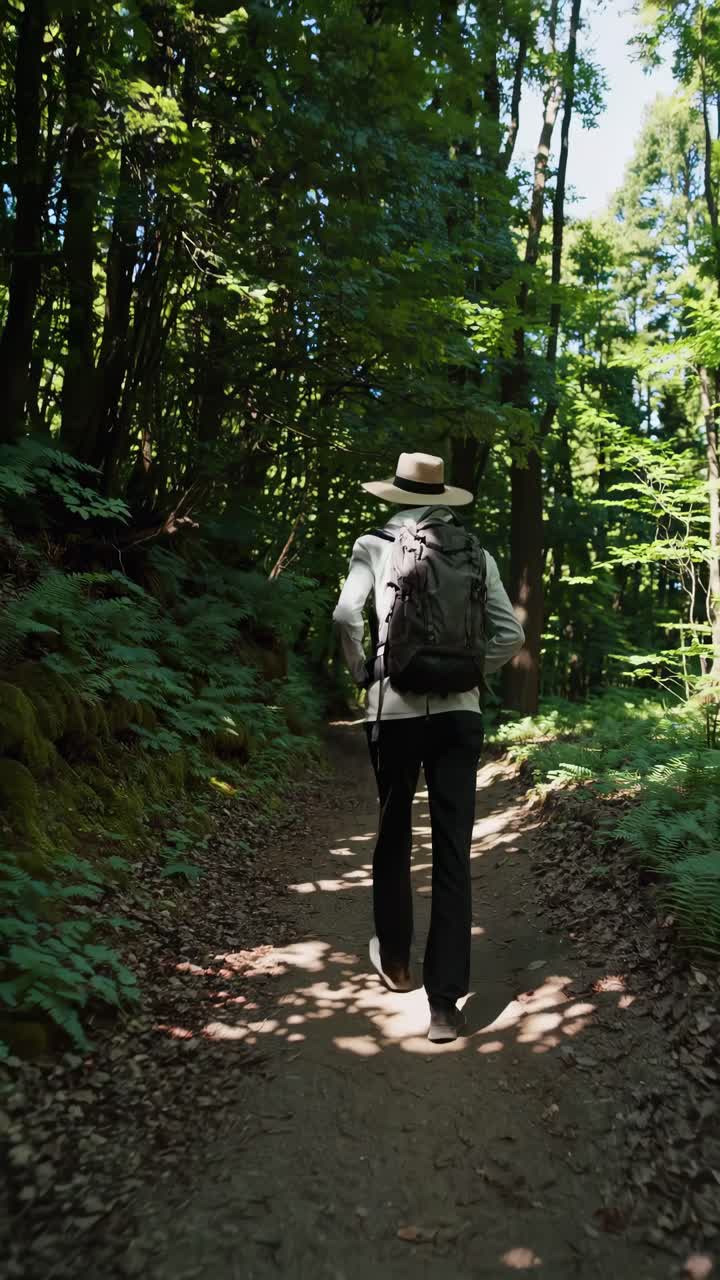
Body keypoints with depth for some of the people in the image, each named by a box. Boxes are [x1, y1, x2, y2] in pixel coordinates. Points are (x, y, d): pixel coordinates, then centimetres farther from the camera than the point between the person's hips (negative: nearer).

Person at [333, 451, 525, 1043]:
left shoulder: (376, 545, 1)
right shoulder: (474, 553, 7)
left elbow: (347, 615, -14)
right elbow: (510, 635, 2)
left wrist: (362, 672, 1)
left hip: (396, 709, -1)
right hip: (460, 711, 1)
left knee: (394, 836, 18)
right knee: (454, 852, 2)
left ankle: (395, 960, 35)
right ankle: (446, 1003, 3)